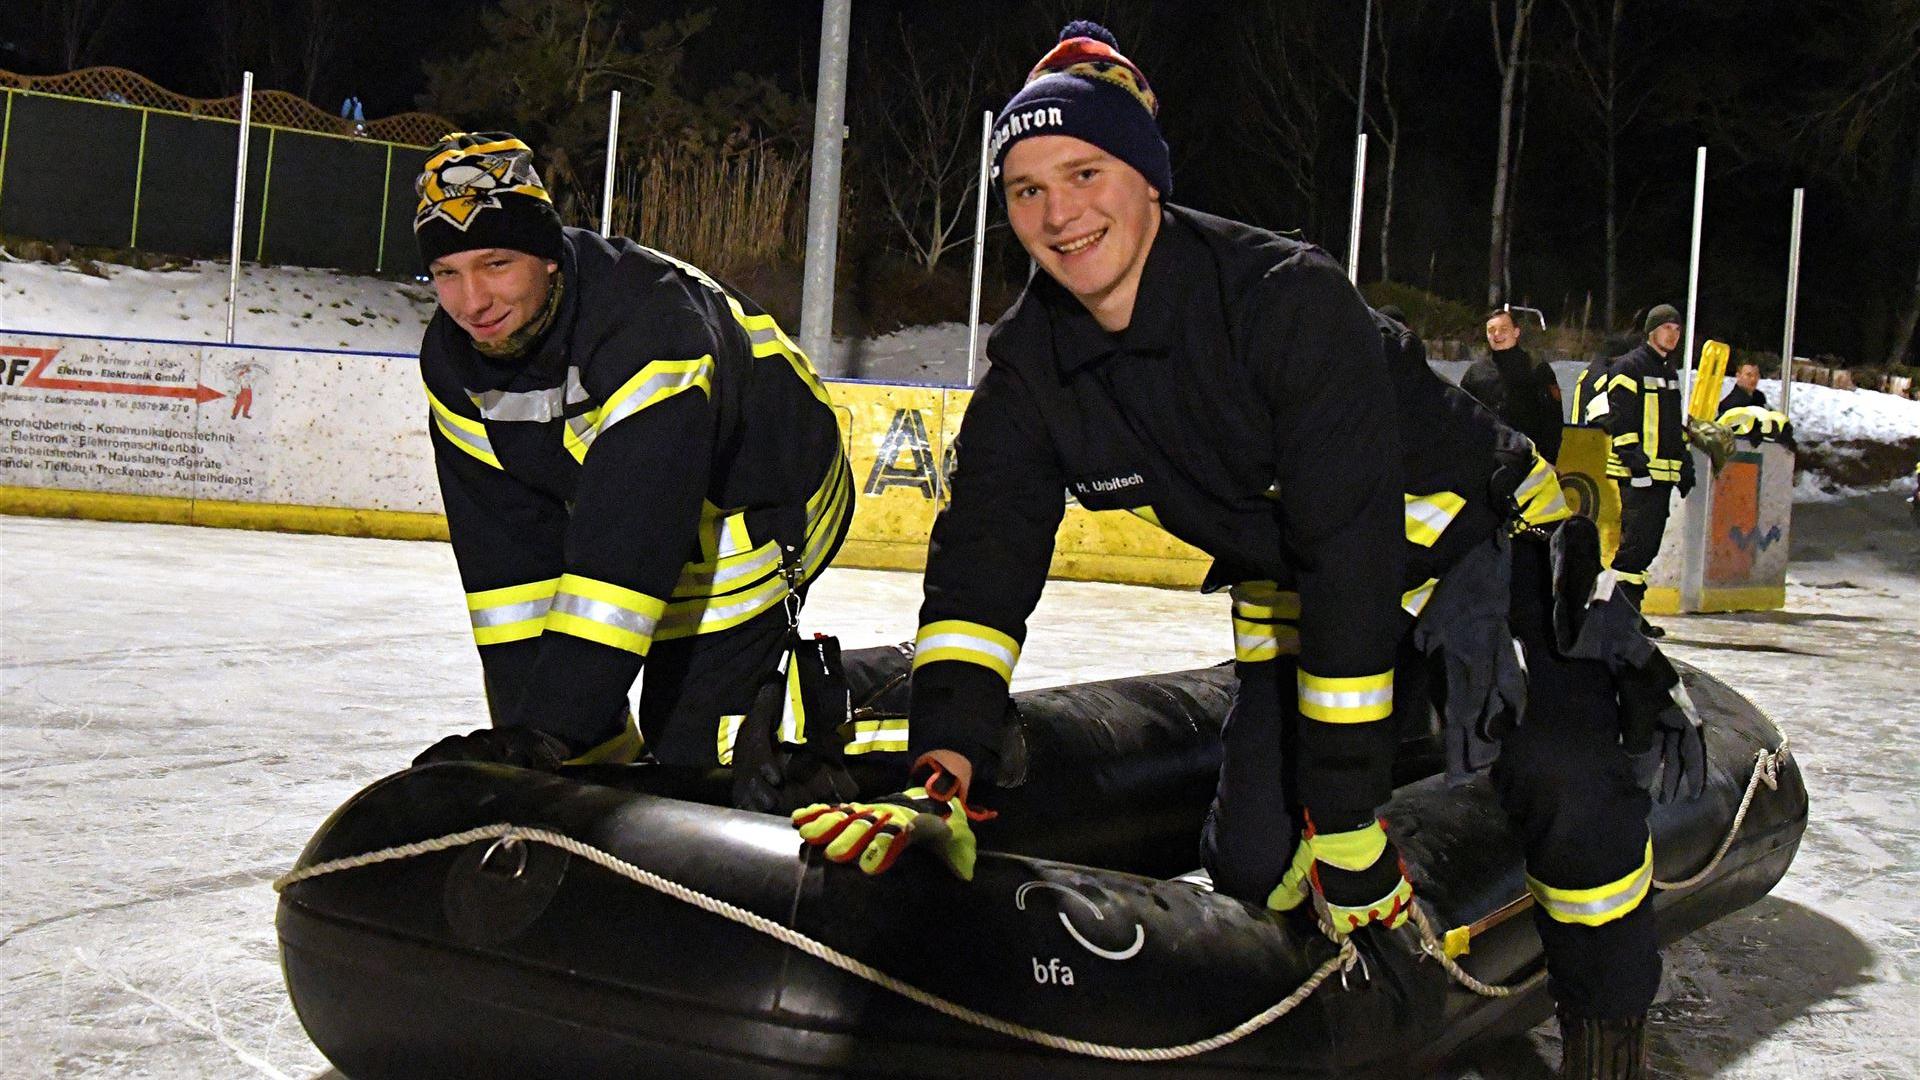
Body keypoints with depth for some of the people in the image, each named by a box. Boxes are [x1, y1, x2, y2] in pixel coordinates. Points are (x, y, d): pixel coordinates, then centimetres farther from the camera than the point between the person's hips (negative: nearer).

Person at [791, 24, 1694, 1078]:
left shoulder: (1288, 296, -30)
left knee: (1562, 780, -28)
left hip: (1471, 543, -5)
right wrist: (941, 773, -32)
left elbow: (1353, 549, -32)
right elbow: (982, 558, -16)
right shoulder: (1030, 364, -11)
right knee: (1255, 861, -10)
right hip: (1292, 593, 5)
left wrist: (1346, 815, -30)